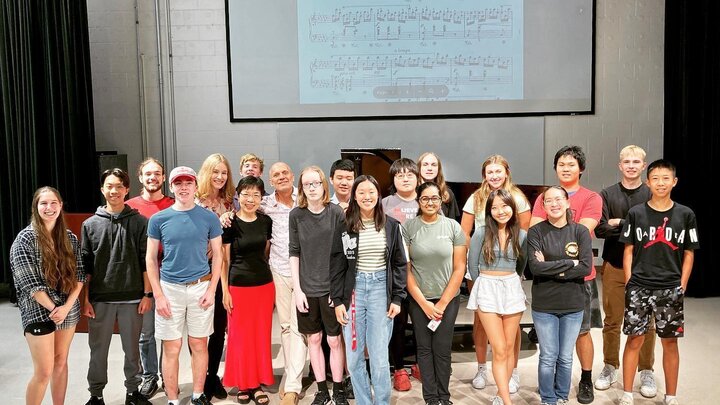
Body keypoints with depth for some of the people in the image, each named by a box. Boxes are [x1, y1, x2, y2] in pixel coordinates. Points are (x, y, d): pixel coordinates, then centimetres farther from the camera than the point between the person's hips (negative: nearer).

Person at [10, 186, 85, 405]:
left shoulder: (70, 238, 4)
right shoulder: (25, 238, -9)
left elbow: (79, 275, 2)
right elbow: (29, 282, -12)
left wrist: (66, 307, -10)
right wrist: (53, 308, -14)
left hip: (68, 310, 4)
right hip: (39, 312, -4)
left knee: (61, 363, 14)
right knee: (44, 371, -1)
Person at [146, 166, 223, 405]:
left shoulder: (209, 218, 0)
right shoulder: (158, 219, 0)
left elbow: (217, 255, 4)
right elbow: (151, 258, 3)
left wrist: (211, 290, -4)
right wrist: (158, 295, -4)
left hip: (200, 287, 0)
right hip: (169, 288, 0)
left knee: (199, 344, 9)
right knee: (172, 348, 5)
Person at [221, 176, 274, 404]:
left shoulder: (266, 221, 4)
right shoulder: (231, 223, -7)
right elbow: (224, 259, -4)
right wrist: (225, 290, -7)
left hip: (264, 284, 4)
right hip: (238, 286, -4)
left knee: (261, 336, 9)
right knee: (240, 336, 4)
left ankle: (257, 384, 21)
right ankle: (242, 385, 20)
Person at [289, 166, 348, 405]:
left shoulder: (336, 213, -5)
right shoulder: (296, 215, 0)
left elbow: (344, 252, -3)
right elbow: (294, 252, 2)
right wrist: (297, 289, -3)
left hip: (332, 287, -2)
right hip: (307, 288, 2)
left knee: (334, 340, 5)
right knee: (313, 339, 10)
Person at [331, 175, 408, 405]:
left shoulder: (391, 226, 4)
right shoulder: (345, 225, 2)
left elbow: (399, 263, 6)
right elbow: (337, 265, 3)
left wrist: (397, 298, 0)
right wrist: (338, 300, -3)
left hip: (381, 290, -1)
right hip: (353, 290, 1)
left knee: (379, 359, -3)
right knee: (353, 358, 5)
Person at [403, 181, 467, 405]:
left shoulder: (453, 226, -2)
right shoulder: (408, 228, -4)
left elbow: (459, 268, -2)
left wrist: (442, 303, -6)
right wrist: (424, 303, -8)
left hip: (448, 299, 0)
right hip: (419, 300, 0)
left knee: (442, 349, 5)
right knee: (424, 348, 7)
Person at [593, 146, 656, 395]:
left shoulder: (652, 195, 0)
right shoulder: (607, 195, 3)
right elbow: (600, 229, -8)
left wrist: (620, 223, -14)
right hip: (613, 266, 1)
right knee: (612, 321, 10)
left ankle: (646, 371, 21)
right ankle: (610, 367, 24)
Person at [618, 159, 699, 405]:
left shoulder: (685, 215, 2)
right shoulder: (636, 213, 1)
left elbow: (689, 254, 6)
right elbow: (628, 251, 4)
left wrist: (682, 286, -1)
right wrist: (629, 283, -2)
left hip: (671, 289, 1)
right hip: (638, 287, 0)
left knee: (670, 342, 9)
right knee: (634, 340, 4)